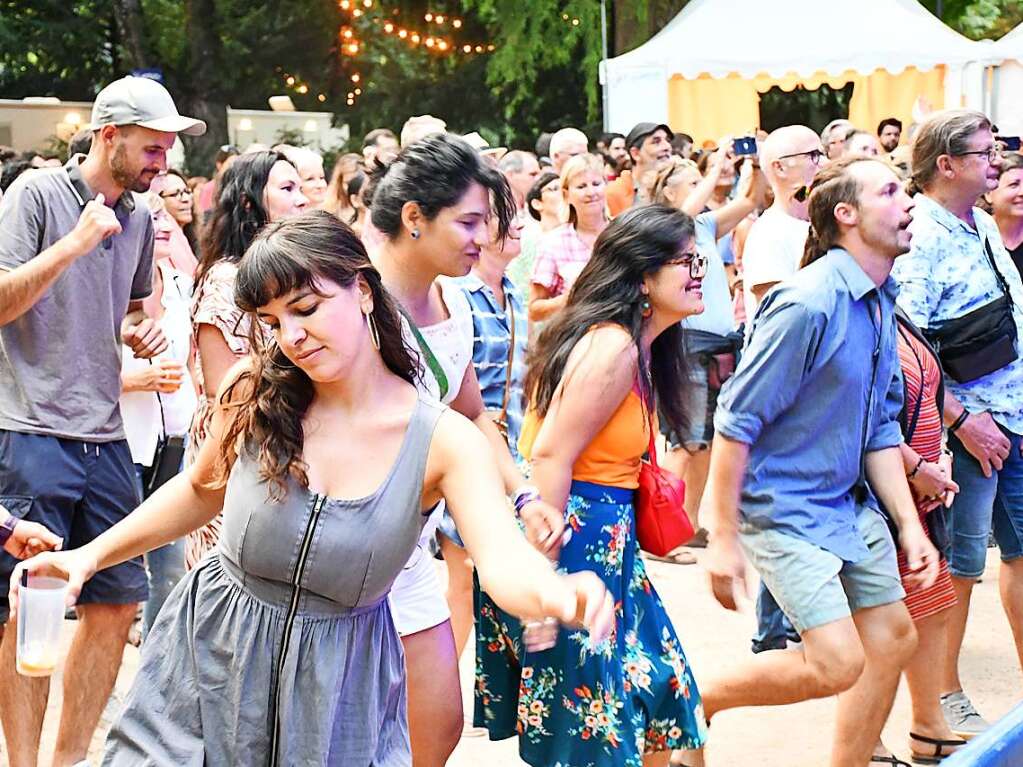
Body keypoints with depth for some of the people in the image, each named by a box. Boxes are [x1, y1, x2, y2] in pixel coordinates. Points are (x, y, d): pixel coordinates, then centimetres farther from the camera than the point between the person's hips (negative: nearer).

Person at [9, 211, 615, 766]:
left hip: (339, 689, -1)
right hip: (211, 656, 1)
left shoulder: (445, 442, -16)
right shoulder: (256, 397, -8)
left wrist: (557, 594, -52)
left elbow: (505, 564, -29)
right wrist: (91, 555, 5)